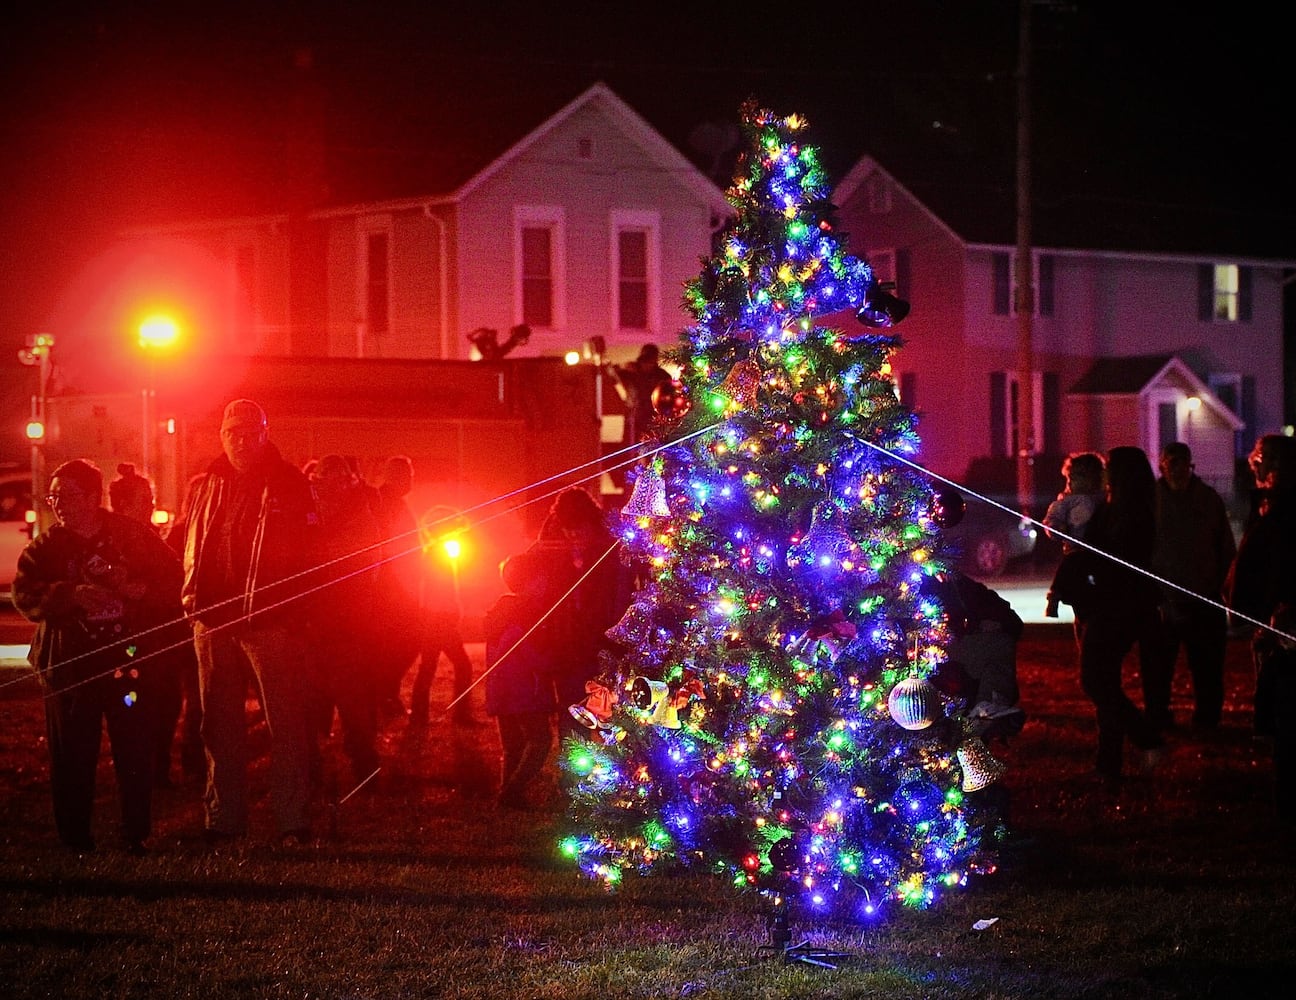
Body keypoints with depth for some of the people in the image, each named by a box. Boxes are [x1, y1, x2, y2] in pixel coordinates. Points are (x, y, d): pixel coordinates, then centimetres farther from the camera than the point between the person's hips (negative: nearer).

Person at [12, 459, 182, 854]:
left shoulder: (132, 536, 6)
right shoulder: (45, 547, 5)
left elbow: (172, 577, 9)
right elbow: (25, 595, -8)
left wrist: (140, 589, -11)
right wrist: (73, 595, -21)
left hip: (127, 655, 0)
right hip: (69, 662, 0)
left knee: (135, 748, -2)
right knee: (72, 753, 1)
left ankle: (137, 833, 6)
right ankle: (74, 833, 10)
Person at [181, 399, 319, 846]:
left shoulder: (288, 483, 0)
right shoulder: (213, 484, 13)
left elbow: (307, 552, -2)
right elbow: (194, 544, 20)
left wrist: (291, 606, -10)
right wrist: (193, 593, 6)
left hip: (270, 621, -5)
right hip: (213, 621, 5)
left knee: (286, 722, -4)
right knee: (220, 725, 10)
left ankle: (292, 821, -2)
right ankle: (223, 820, 18)